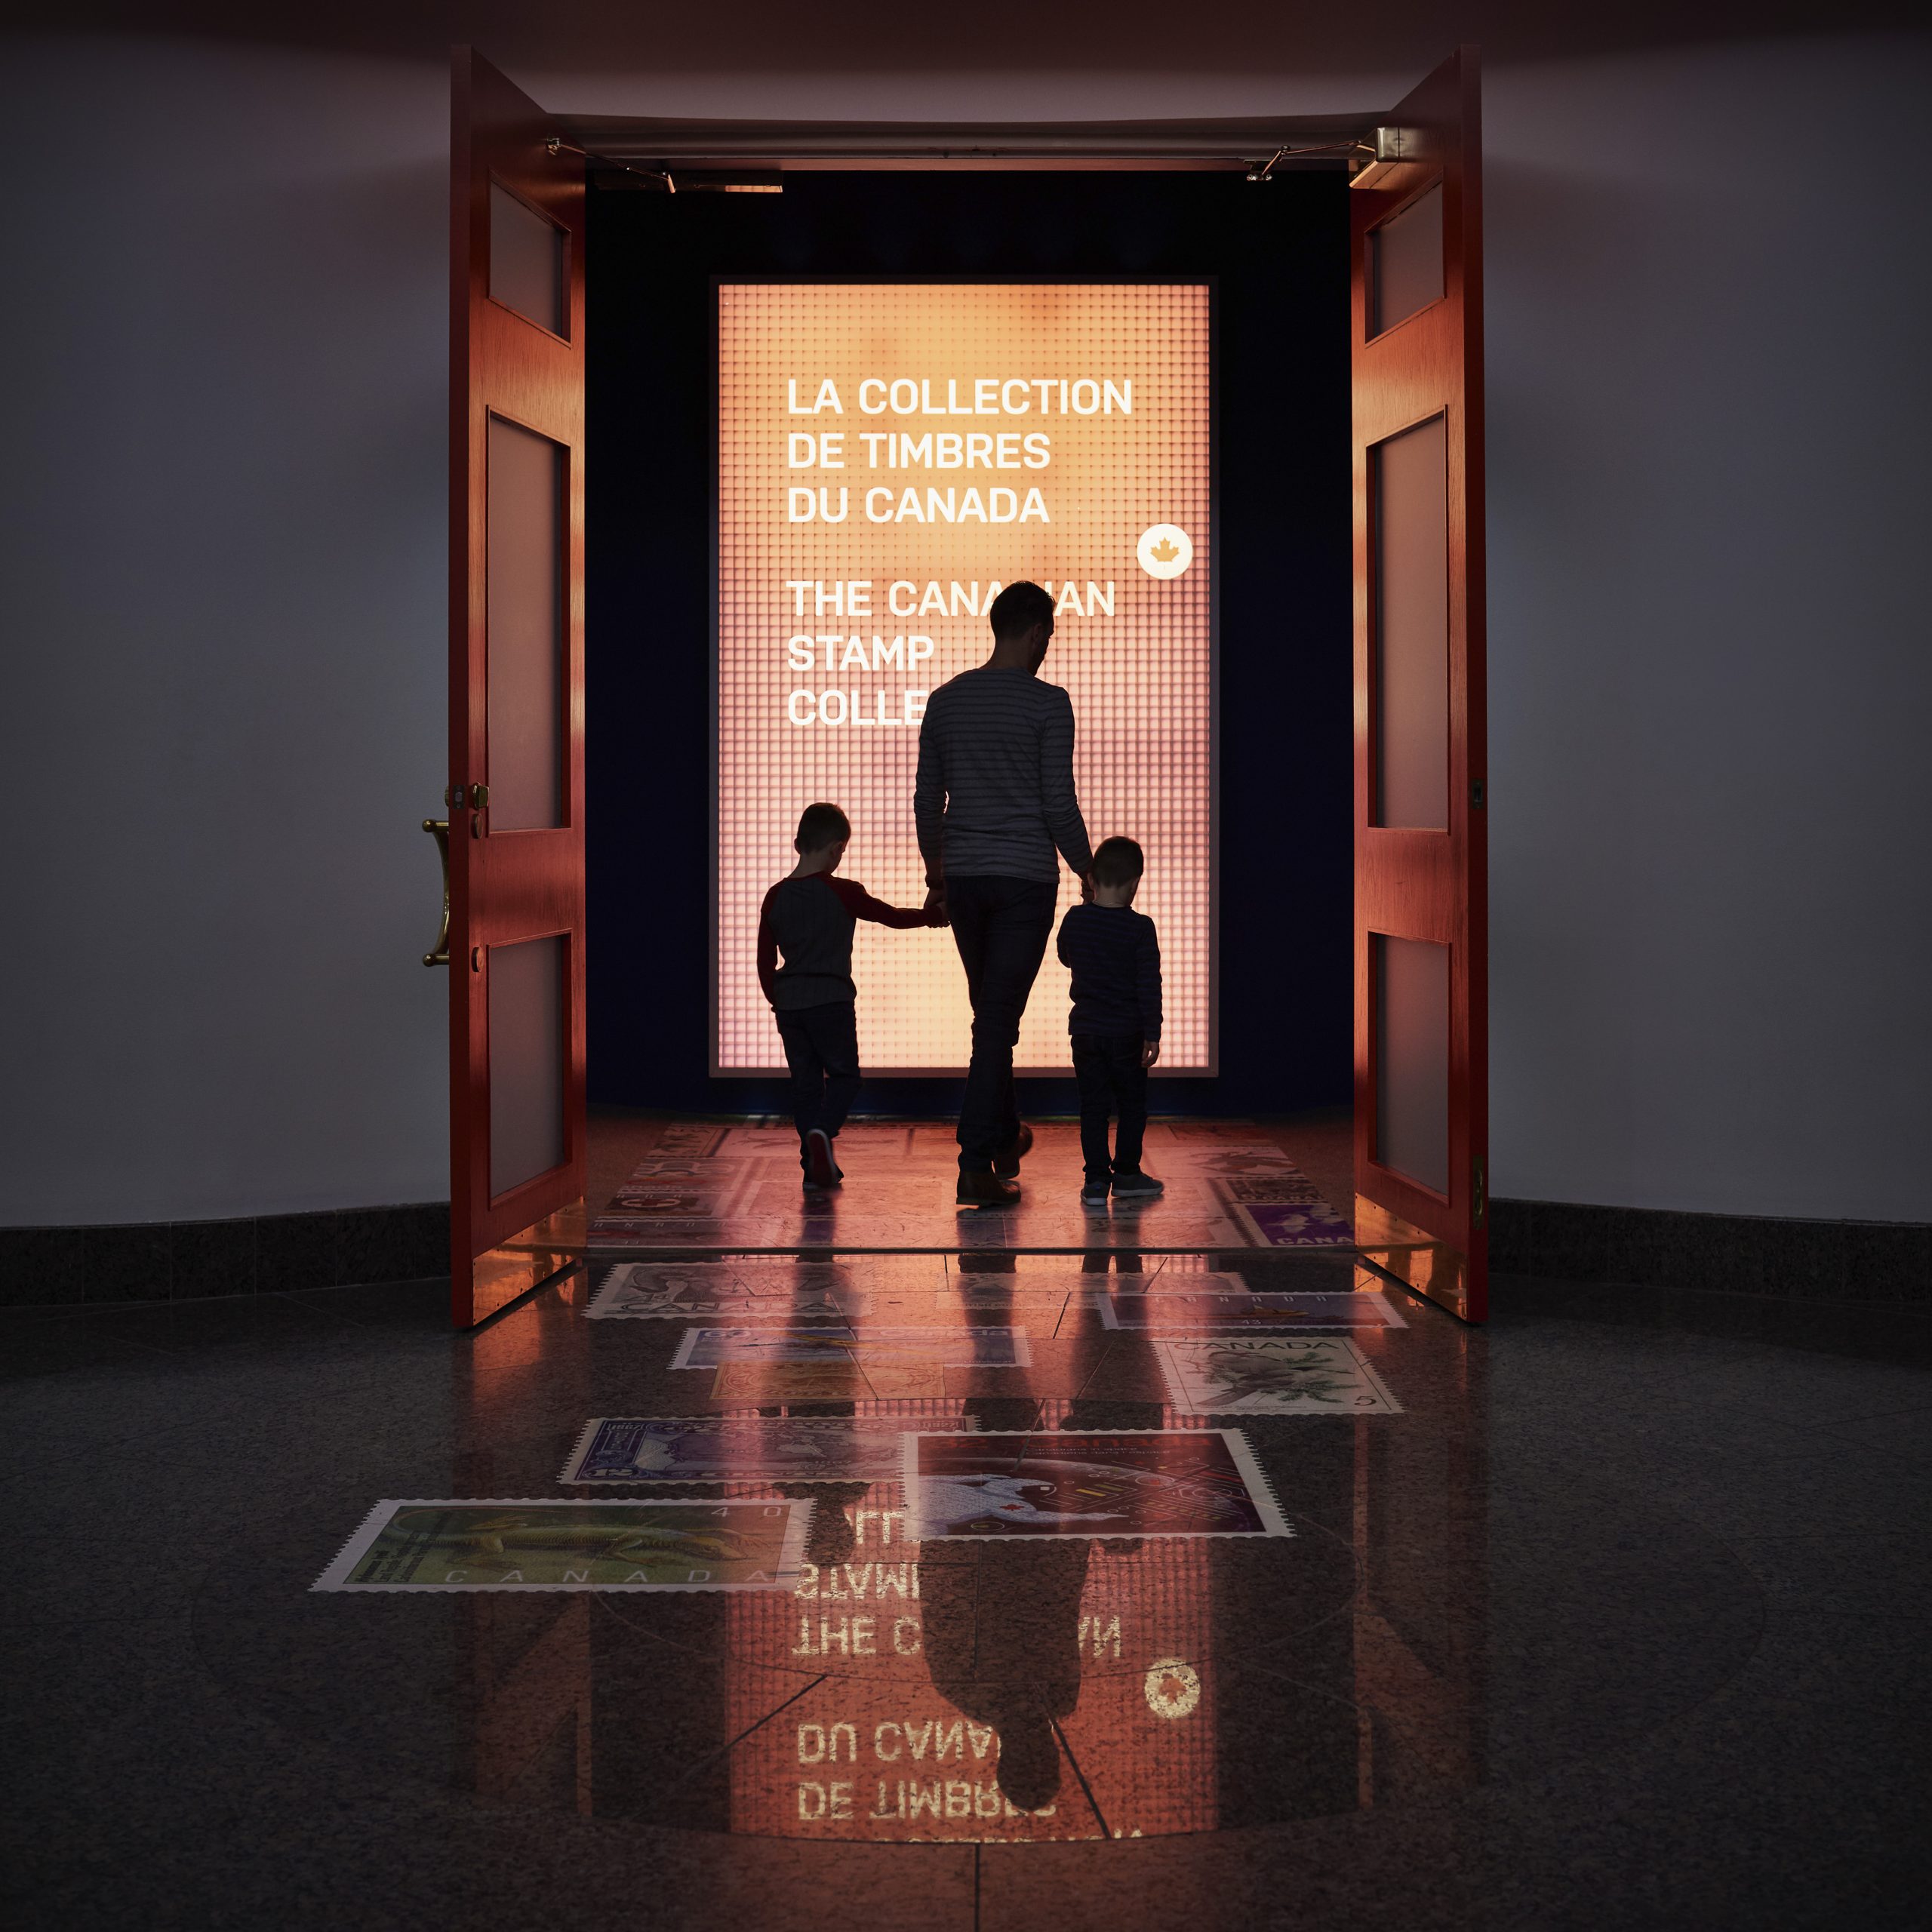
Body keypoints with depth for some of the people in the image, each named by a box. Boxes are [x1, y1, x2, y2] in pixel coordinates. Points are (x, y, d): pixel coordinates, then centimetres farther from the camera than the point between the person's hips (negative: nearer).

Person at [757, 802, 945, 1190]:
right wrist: (936, 914, 17)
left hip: (788, 1002, 4)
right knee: (844, 1075, 7)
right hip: (831, 1000, -4)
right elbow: (892, 916, 3)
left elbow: (765, 962, 10)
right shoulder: (842, 893, -8)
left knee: (805, 1081, 11)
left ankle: (815, 1165, 10)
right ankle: (822, 1130, -20)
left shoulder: (775, 898, 5)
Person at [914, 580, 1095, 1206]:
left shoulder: (945, 699, 7)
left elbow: (927, 799, 11)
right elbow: (1059, 804, -10)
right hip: (1026, 878, -5)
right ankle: (976, 1164, -9)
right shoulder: (1047, 703, -8)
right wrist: (1089, 873, 2)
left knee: (992, 1010, 20)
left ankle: (1004, 1137, 32)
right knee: (999, 1018, -5)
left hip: (963, 876, 5)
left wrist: (935, 870, 23)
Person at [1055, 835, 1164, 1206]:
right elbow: (1149, 985, -11)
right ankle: (1126, 1174, 18)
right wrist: (1152, 1033, -6)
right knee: (1131, 1105, 13)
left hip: (1085, 1031, 3)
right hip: (1126, 1033, -3)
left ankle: (1096, 1180, 4)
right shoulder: (1140, 928, -12)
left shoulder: (1074, 920, -2)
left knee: (1093, 1106, 7)